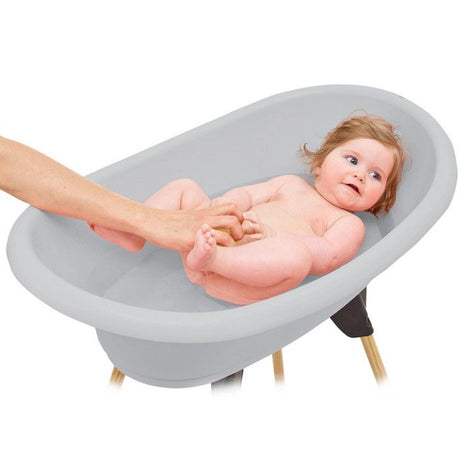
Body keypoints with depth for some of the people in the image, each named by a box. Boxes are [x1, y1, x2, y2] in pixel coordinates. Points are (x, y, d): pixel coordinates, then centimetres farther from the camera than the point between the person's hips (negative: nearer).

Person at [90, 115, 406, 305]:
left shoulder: (349, 224, 10)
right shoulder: (291, 184, 26)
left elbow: (326, 258, -9)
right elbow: (247, 194, 16)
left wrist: (272, 235, -21)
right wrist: (222, 206, -8)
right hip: (216, 239, 6)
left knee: (295, 256, -36)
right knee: (183, 187, 9)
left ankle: (209, 259, -45)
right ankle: (132, 233, -12)